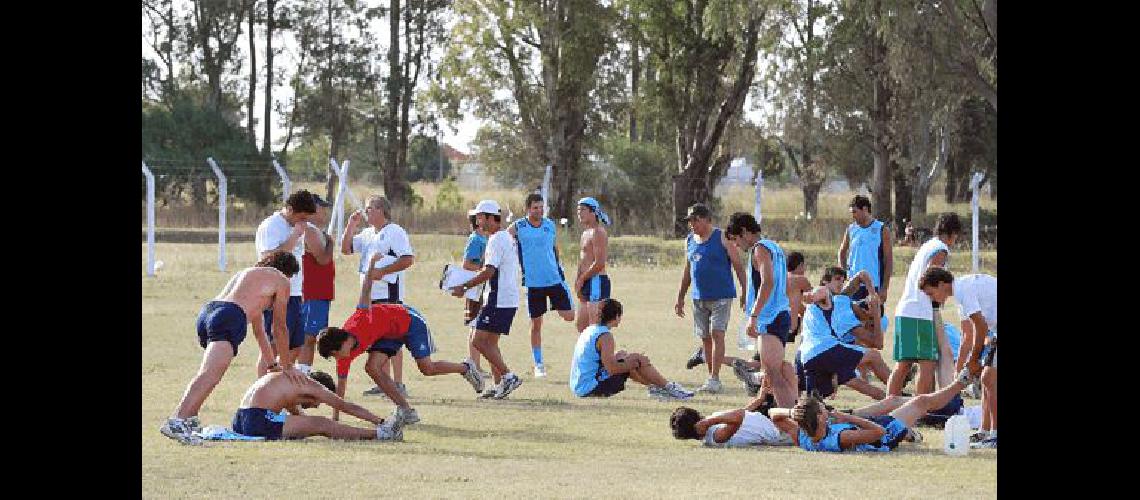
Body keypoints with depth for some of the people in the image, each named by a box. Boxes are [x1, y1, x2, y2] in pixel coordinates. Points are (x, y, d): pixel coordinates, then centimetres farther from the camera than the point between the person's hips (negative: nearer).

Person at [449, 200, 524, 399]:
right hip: (509, 299, 10)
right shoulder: (507, 237, 18)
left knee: (480, 341, -10)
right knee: (490, 341, 15)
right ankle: (499, 384, 13)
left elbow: (489, 272, -21)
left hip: (498, 300, -10)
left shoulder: (497, 239, -14)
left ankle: (508, 376, -12)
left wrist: (464, 287, -16)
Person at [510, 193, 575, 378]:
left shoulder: (550, 226, 6)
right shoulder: (517, 228, -3)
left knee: (569, 316, -6)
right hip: (533, 283, -2)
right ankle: (538, 364, 13)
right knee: (536, 324, 3)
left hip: (555, 279, 2)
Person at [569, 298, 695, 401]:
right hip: (592, 389, -10)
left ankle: (654, 387, 29)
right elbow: (611, 368, -21)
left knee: (622, 355, 25)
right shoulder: (605, 336, -16)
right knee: (639, 359, -4)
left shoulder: (589, 330, 12)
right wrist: (631, 364, -6)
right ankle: (668, 388, 9)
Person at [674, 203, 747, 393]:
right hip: (699, 297, 6)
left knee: (717, 334, -14)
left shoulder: (722, 238, -6)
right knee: (705, 338, 7)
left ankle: (715, 379, -17)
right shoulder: (690, 241, 11)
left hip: (721, 296, -6)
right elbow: (687, 271, 20)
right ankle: (711, 379, 14)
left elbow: (738, 266, -5)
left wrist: (744, 292, -12)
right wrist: (680, 298, 19)